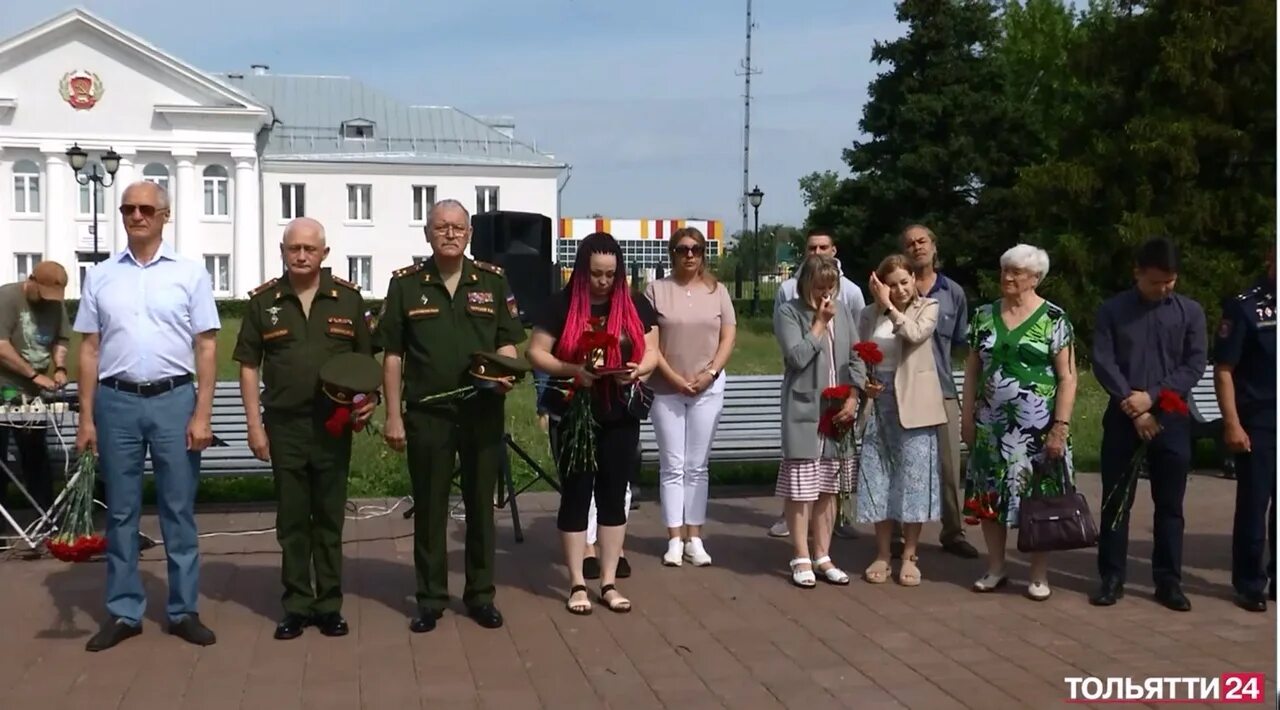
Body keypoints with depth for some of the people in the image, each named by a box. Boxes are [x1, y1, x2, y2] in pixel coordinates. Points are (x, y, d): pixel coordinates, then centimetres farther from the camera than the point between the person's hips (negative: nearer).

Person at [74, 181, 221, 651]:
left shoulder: (190, 273, 2)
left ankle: (184, 610, 14)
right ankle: (123, 612, 17)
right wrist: (86, 418, 4)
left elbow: (206, 348, 1)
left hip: (174, 400, -2)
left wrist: (202, 414, -6)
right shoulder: (100, 276, 8)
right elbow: (89, 350, 9)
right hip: (116, 401, 2)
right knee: (120, 511, 8)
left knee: (178, 510, 5)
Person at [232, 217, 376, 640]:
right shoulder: (263, 301, 2)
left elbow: (365, 358, 10)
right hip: (285, 426, 0)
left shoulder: (348, 297, 3)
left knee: (329, 518, 8)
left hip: (333, 425, 0)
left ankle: (330, 605, 17)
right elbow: (249, 365, 4)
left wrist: (368, 397, -8)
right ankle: (296, 606, 16)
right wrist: (255, 424, -2)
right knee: (292, 520, 7)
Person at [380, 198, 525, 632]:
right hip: (426, 413, -1)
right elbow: (393, 354, 2)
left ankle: (480, 594, 22)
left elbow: (507, 342, 9)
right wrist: (393, 415, -2)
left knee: (481, 504, 9)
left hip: (483, 412, 1)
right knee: (430, 507, 7)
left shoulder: (493, 281, 5)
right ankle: (431, 598, 18)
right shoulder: (405, 283, 2)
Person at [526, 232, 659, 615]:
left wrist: (638, 369, -16)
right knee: (576, 496, 3)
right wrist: (572, 371, -21)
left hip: (621, 416, 3)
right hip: (574, 416, -2)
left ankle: (609, 583, 17)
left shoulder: (636, 305, 3)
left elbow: (651, 351, 6)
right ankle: (577, 585, 13)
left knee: (614, 496, 8)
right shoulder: (562, 305, -5)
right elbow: (536, 352, -6)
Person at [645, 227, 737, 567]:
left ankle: (694, 538, 10)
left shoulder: (717, 291, 6)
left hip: (708, 389, 2)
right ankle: (675, 539, 5)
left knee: (697, 467, 6)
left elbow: (729, 337, 4)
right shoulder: (656, 290, 0)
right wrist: (674, 378, -11)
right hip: (666, 389, -1)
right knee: (672, 466, 1)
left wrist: (710, 373, -9)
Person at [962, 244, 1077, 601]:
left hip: (1036, 426, -4)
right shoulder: (984, 315, 7)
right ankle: (995, 569, 20)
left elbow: (1067, 377, -7)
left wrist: (1061, 425, -13)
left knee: (1038, 496, 2)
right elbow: (972, 369, 11)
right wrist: (967, 415, 5)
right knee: (990, 495, 7)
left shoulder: (1053, 319, -5)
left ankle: (1039, 575, 13)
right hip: (991, 423, 4)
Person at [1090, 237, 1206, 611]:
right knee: (1116, 501, 4)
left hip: (1171, 419, 1)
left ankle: (1168, 581, 14)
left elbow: (1195, 365, -2)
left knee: (1170, 505, 5)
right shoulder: (1112, 310, 2)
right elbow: (1103, 362, -4)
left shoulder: (1190, 311, 5)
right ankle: (1111, 578, 13)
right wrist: (1134, 408, -12)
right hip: (1123, 418, 0)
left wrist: (1152, 396, -12)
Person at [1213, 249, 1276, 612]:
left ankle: (1275, 578, 21)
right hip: (1258, 423, -4)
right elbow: (1223, 370, -8)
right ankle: (1250, 584, 13)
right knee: (1253, 506, 2)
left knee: (1274, 507, 10)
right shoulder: (1245, 306, -7)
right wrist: (1232, 424, -14)